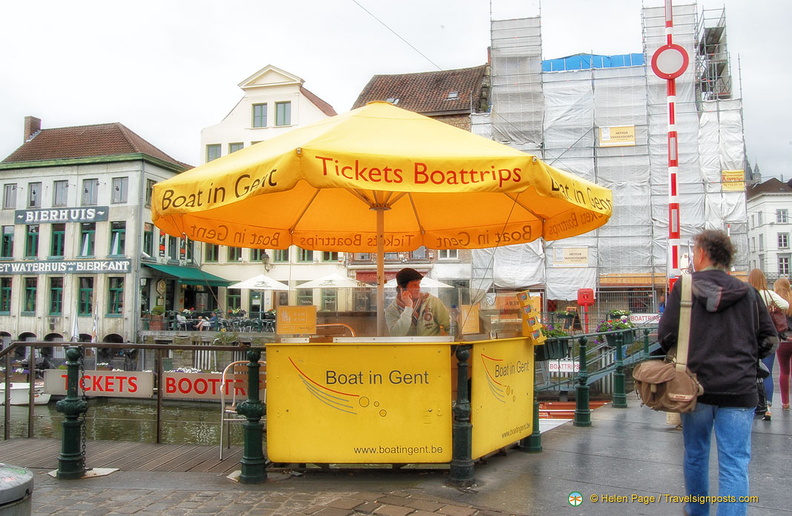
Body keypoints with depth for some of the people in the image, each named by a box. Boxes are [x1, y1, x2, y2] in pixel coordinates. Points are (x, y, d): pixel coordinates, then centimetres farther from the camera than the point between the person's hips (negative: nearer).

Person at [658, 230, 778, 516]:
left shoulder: (684, 287, -4)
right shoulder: (747, 292, 2)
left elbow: (666, 336, -7)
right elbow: (769, 339, 8)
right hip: (739, 389, 0)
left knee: (695, 455, 19)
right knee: (734, 465, 1)